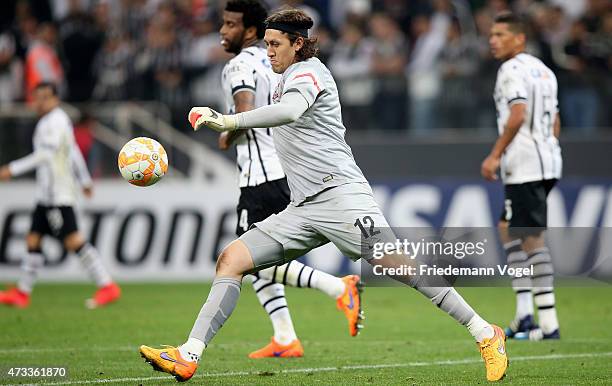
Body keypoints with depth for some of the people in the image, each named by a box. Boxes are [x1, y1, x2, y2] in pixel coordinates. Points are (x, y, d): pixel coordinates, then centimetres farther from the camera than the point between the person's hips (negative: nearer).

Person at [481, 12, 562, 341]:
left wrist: (495, 155, -18)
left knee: (532, 239, -8)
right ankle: (524, 313, 10)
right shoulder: (543, 70, 19)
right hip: (547, 162, 10)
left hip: (524, 166, -10)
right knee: (507, 228, 17)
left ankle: (549, 324, -10)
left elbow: (517, 115, -20)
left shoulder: (512, 70, -9)